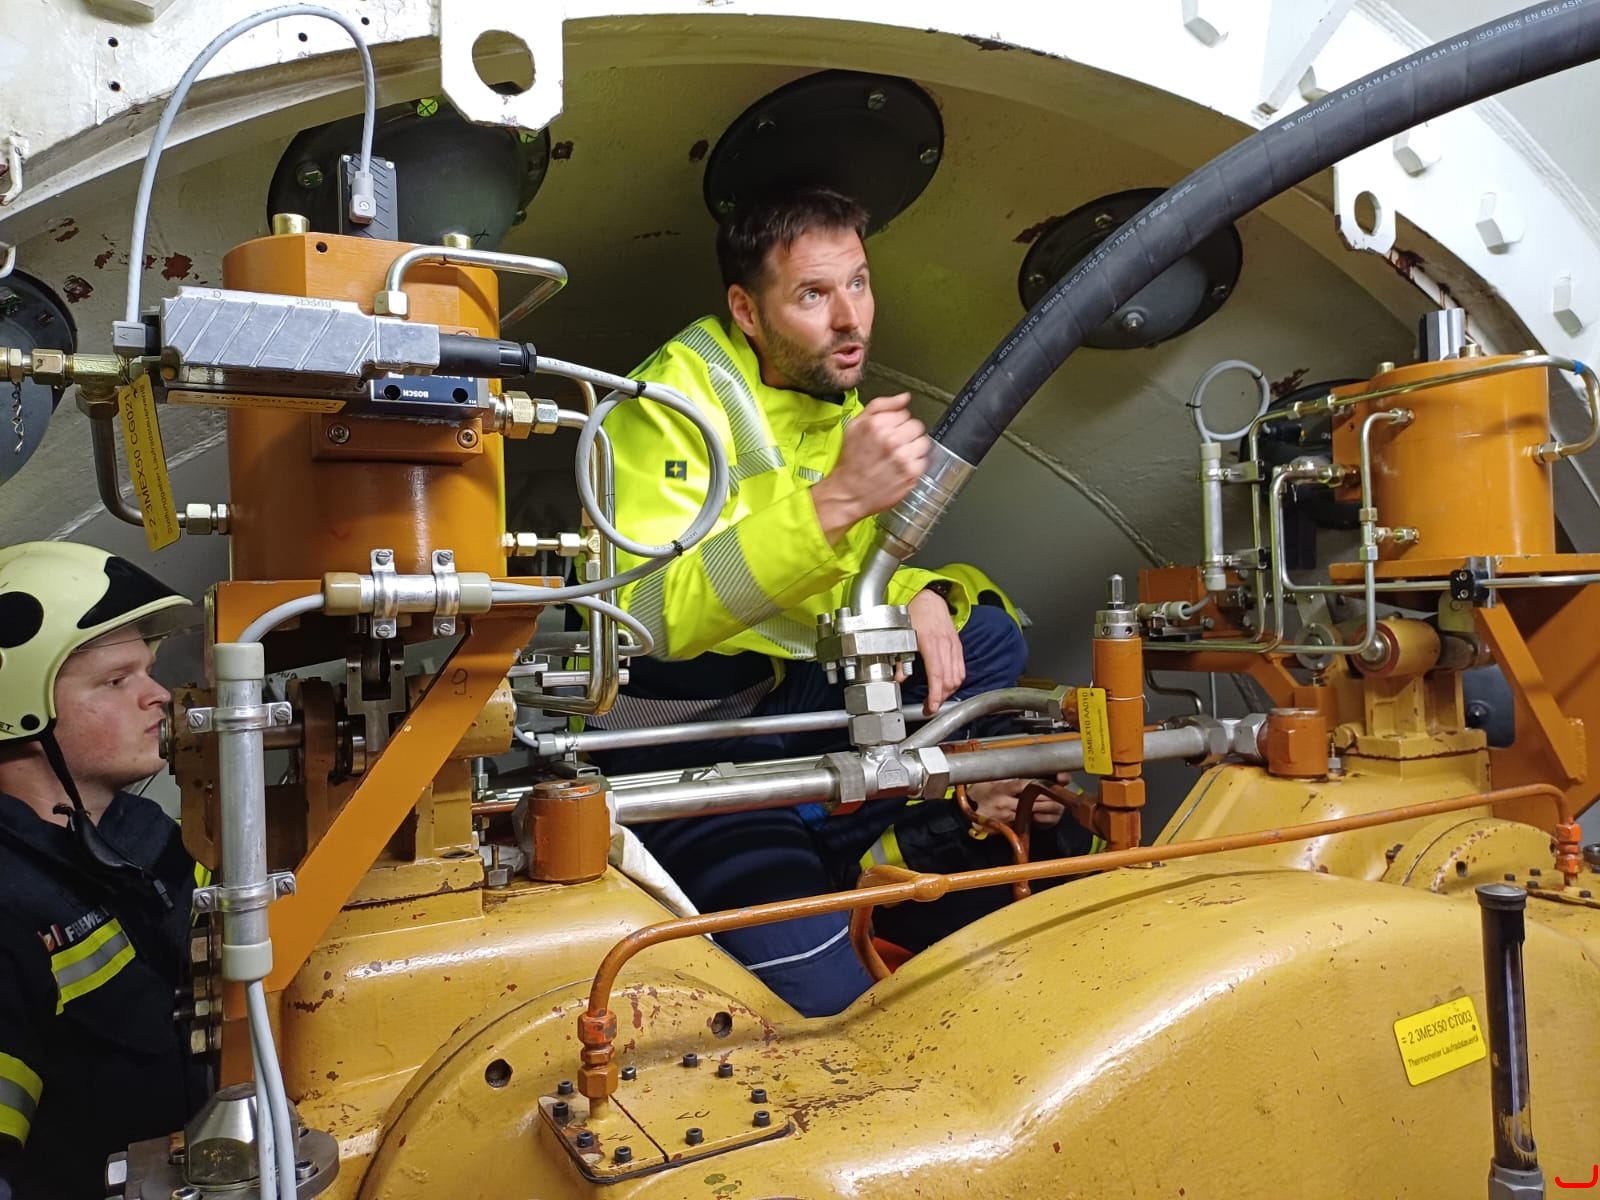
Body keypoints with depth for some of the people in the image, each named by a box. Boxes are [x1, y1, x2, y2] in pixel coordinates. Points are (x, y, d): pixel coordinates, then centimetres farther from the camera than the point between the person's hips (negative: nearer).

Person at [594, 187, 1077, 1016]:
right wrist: (835, 499, -39)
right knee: (817, 989, -18)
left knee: (987, 635, -5)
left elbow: (848, 581, 12)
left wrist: (922, 595, -13)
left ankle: (830, 852, -8)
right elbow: (649, 617, -31)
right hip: (677, 726, -7)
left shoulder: (839, 408, 8)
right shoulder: (676, 396, -17)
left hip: (788, 697, 8)